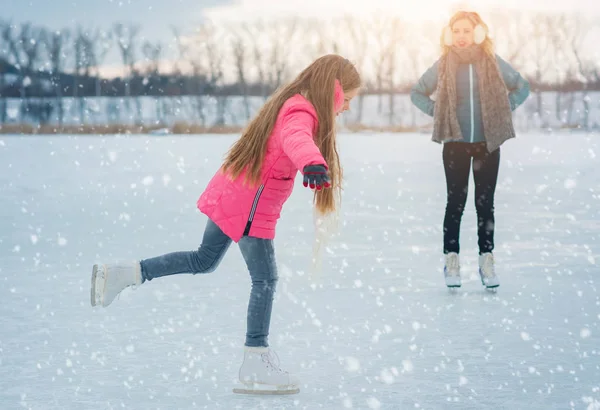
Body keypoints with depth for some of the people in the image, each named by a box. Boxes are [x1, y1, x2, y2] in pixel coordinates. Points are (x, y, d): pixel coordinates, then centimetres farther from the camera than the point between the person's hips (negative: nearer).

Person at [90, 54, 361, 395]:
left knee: (204, 261, 22)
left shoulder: (291, 104, 13)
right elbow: (296, 139, -44)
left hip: (229, 196, 10)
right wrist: (312, 162, -65)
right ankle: (256, 364, 0)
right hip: (250, 208, -10)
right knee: (265, 279, -4)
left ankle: (123, 274, 22)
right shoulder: (301, 113, -19)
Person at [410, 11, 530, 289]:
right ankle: (451, 262, 6)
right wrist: (438, 112, -2)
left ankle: (487, 262, 11)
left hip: (488, 143, 1)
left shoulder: (493, 63, -1)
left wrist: (504, 110, 1)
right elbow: (417, 93, 11)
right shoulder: (443, 65, -1)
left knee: (485, 203, 5)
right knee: (456, 202, 0)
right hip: (456, 144, -1)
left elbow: (522, 87, 12)